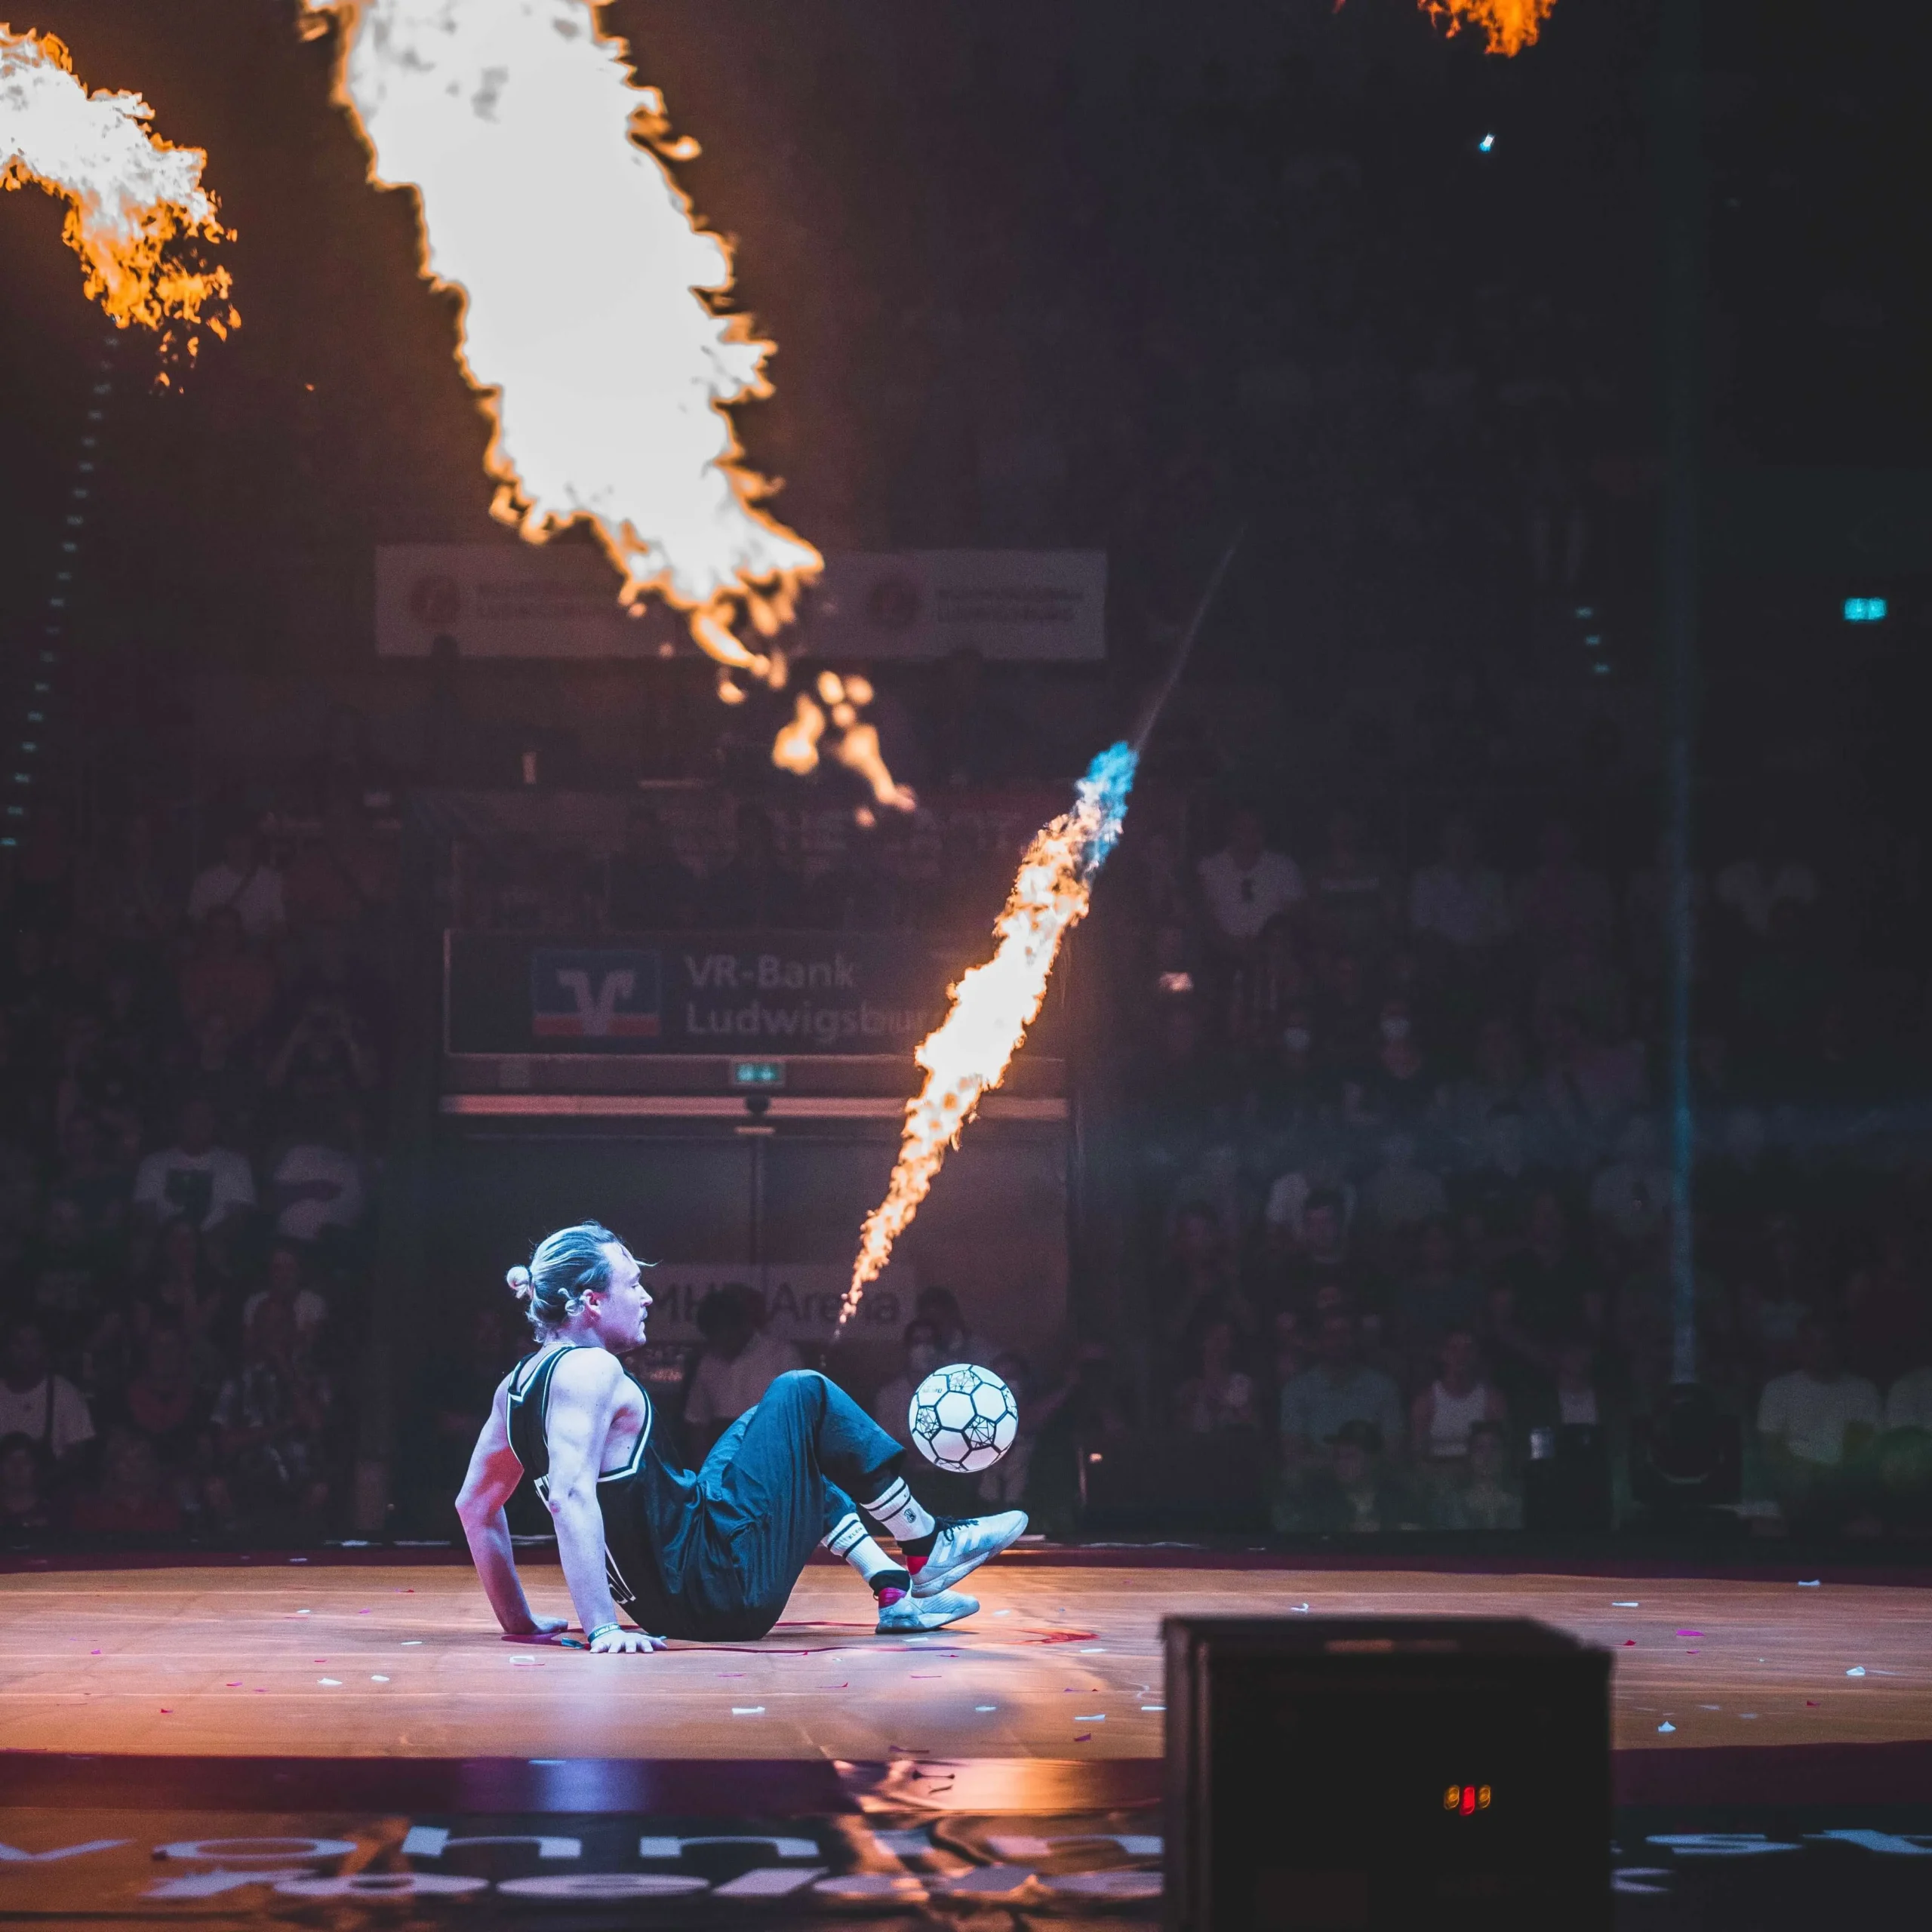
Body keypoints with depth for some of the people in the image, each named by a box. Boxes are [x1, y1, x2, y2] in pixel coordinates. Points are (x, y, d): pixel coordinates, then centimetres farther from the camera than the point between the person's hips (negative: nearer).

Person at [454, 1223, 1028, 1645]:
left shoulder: (518, 1384, 9)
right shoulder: (590, 1370, -18)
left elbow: (474, 1504, 14)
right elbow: (570, 1497, -29)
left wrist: (519, 1620, 16)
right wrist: (603, 1628, -30)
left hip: (664, 1602, 10)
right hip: (722, 1582, -10)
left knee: (785, 1437, 29)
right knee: (802, 1394, 1)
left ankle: (895, 1593, 23)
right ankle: (927, 1549, 11)